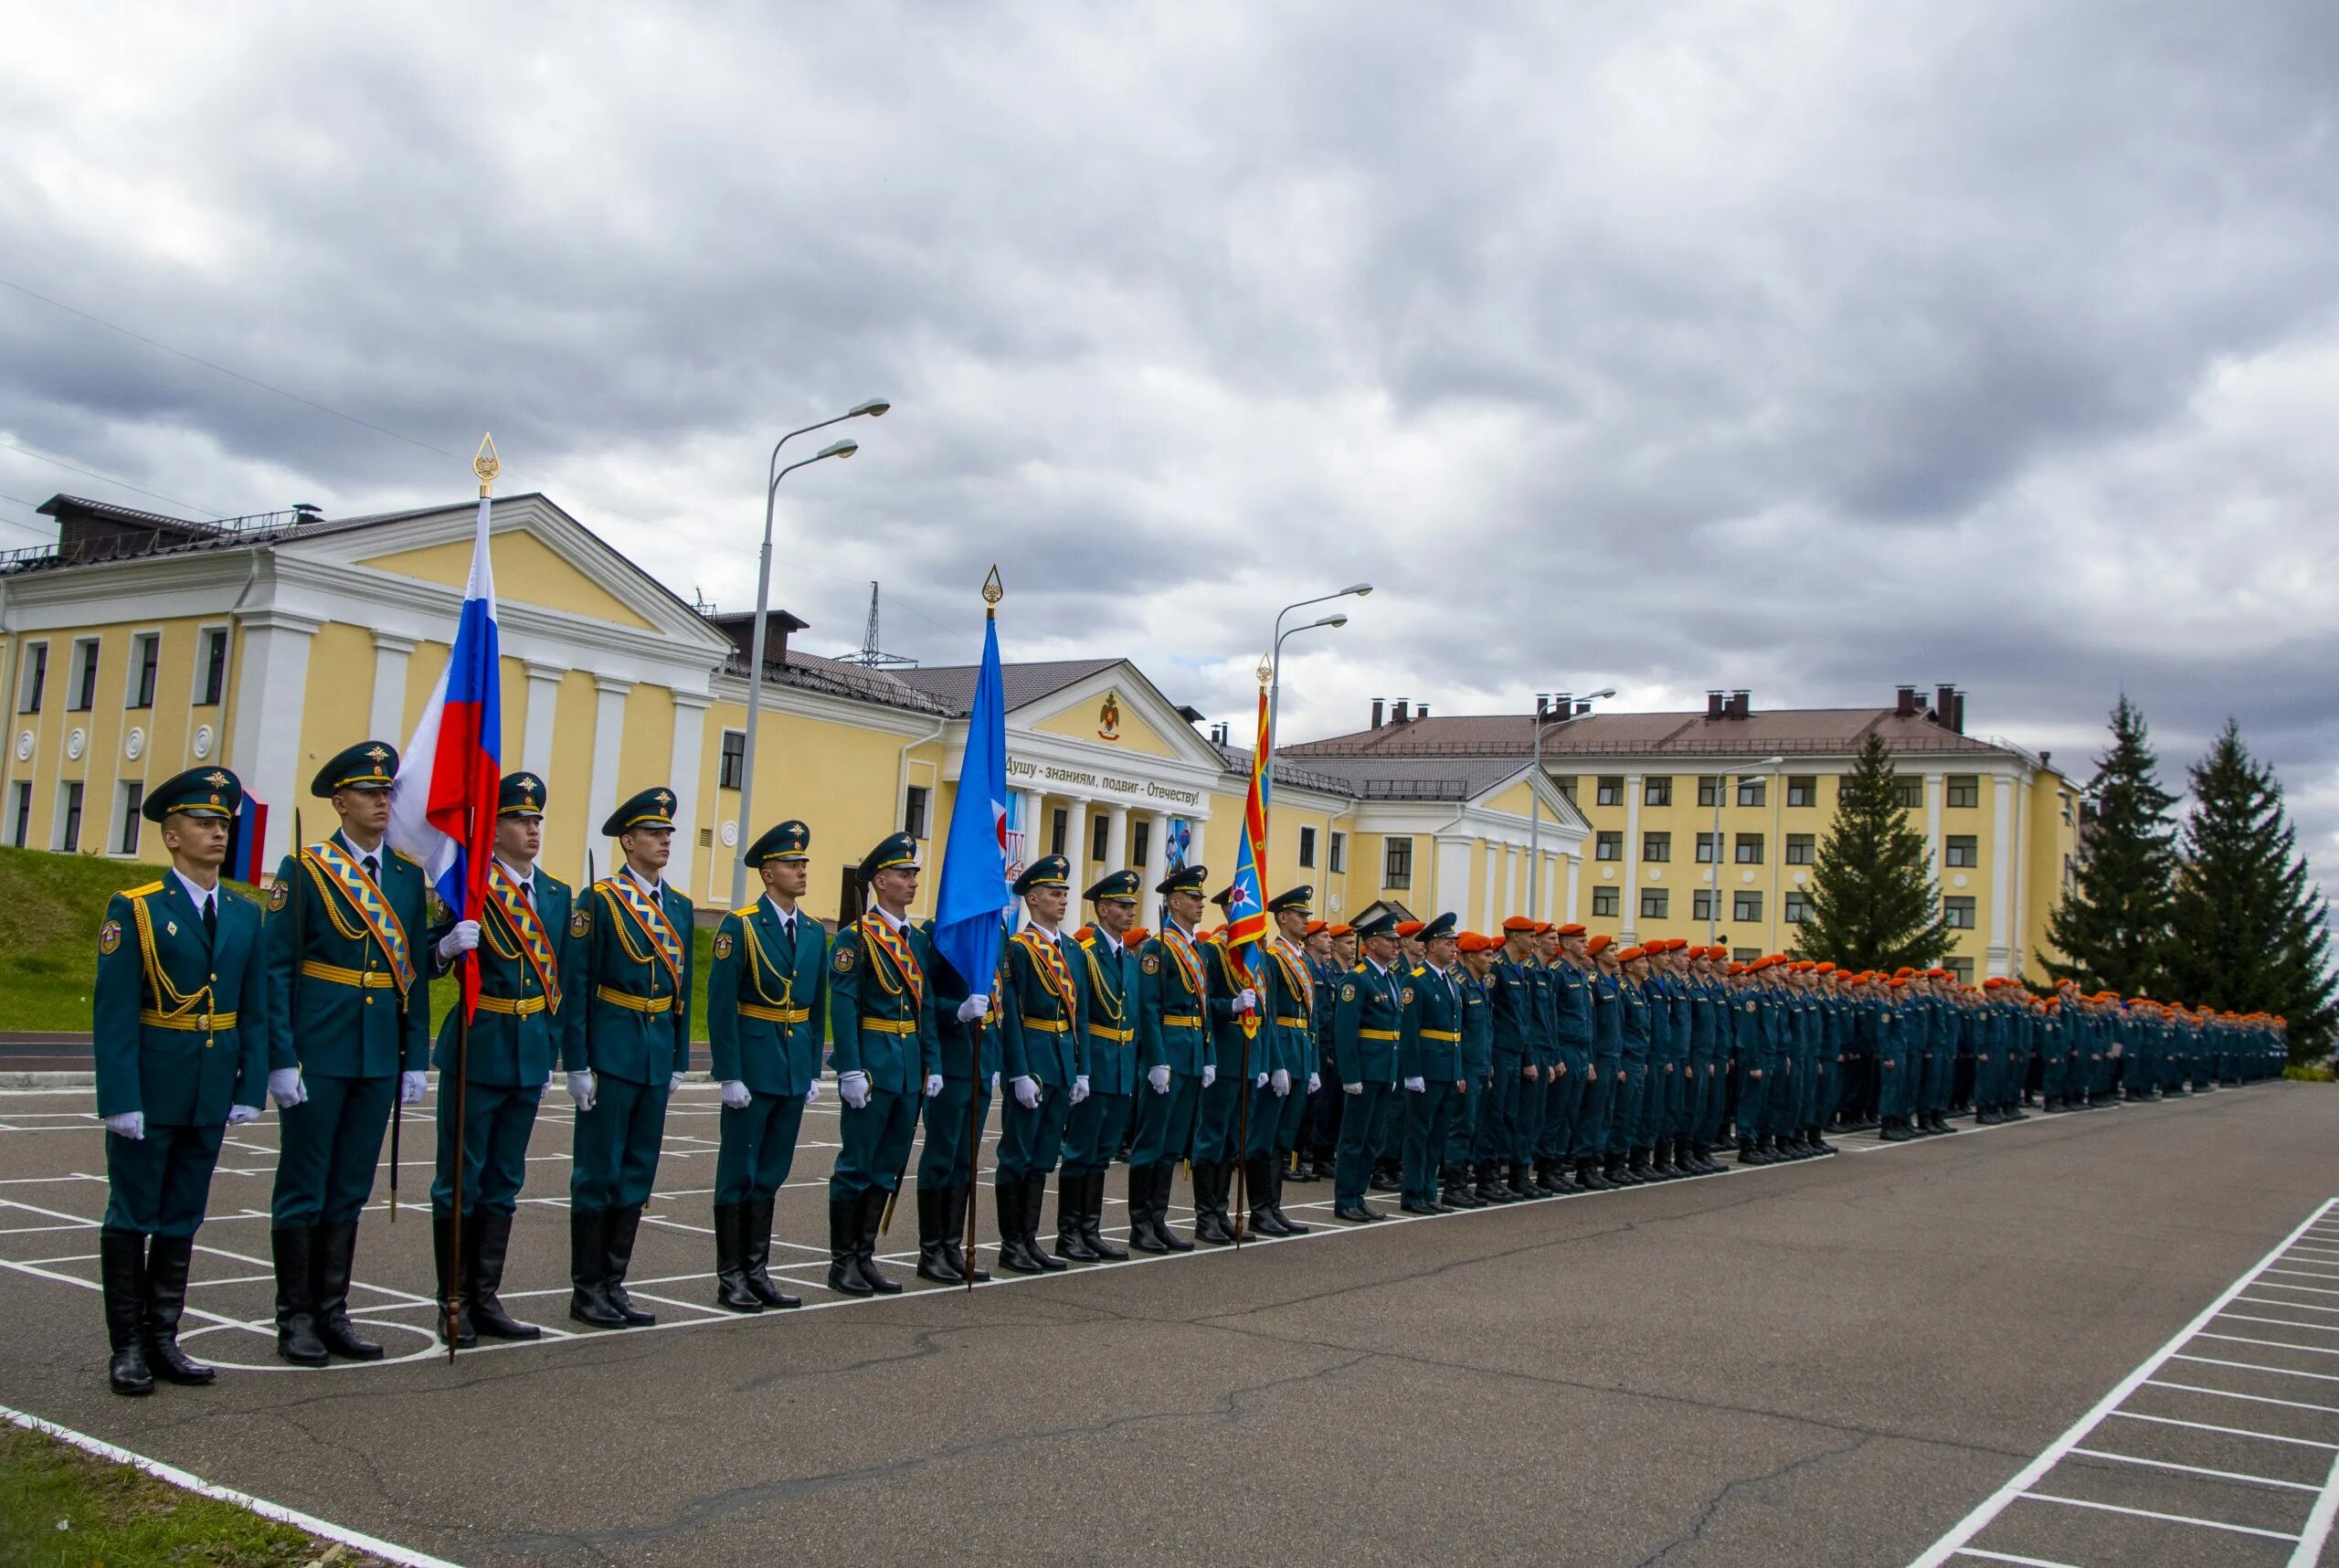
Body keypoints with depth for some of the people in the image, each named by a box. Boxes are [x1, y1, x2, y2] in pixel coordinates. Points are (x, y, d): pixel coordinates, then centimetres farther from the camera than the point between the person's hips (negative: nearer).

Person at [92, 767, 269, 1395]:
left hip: (212, 1096, 5)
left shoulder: (244, 915, 7)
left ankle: (163, 1338, 21)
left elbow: (255, 1011, 9)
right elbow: (113, 1013, -11)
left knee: (182, 1219, 12)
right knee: (132, 1217, 5)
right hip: (149, 1093, -5)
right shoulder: (134, 909, -7)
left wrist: (251, 1088, 2)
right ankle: (127, 1348, 13)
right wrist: (120, 1099, -17)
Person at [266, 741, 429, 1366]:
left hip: (380, 1057, 5)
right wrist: (281, 1060, -12)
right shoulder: (304, 869, -5)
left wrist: (416, 1058, 7)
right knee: (304, 1189, 4)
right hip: (317, 1054, -5)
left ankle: (332, 1313, 20)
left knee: (350, 1190, 11)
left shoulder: (408, 875, 9)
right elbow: (276, 969, -7)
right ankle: (295, 1319, 14)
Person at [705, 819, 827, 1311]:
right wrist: (730, 1075, -16)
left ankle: (757, 1273, 20)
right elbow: (721, 1005, -12)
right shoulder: (739, 925, -9)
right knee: (739, 1173, 2)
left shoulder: (814, 932, 10)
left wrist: (814, 1069, 11)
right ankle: (730, 1279, 10)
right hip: (752, 1065, -6)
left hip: (796, 1066, 6)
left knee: (771, 1174, 12)